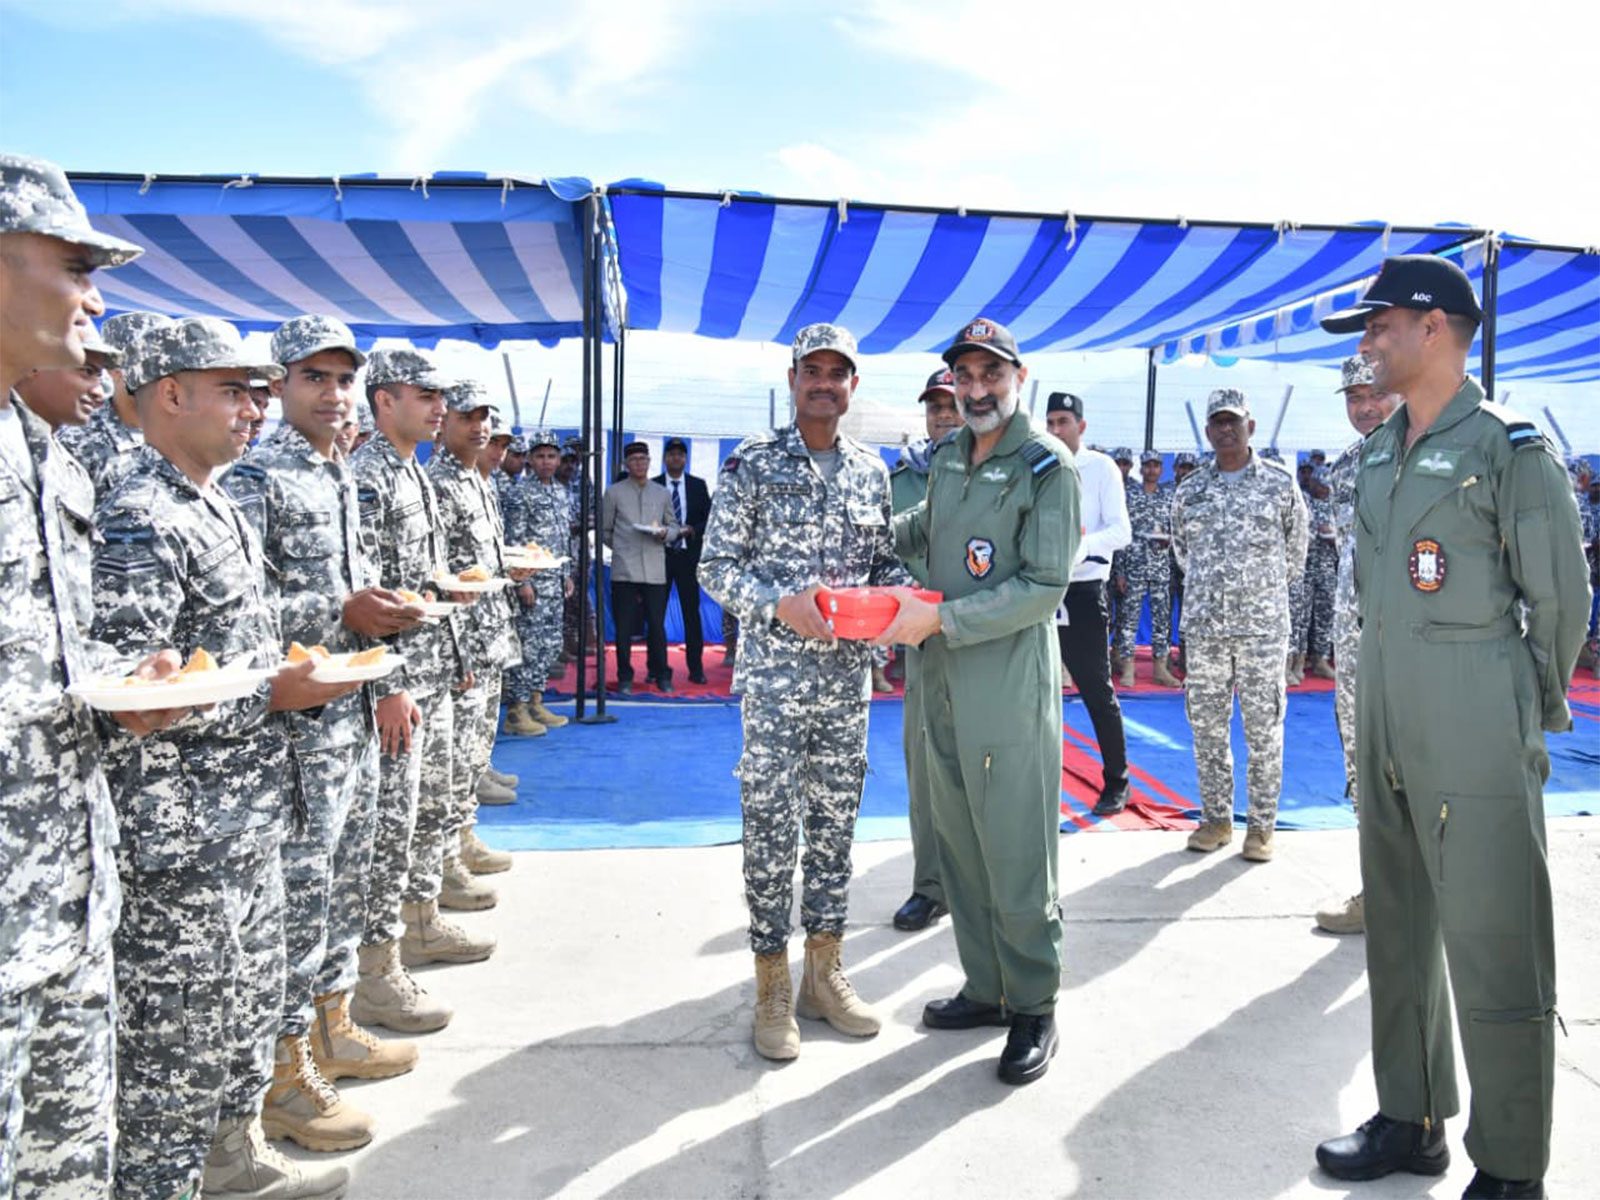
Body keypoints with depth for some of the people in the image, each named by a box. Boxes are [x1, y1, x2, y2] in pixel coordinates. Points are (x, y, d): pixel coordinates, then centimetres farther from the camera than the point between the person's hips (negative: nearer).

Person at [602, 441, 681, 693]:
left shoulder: (662, 493, 13)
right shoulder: (614, 493, 6)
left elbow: (674, 525, 18)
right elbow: (605, 530, 12)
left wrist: (665, 533, -2)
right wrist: (623, 547, 9)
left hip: (655, 570, 1)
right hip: (624, 570, -1)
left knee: (657, 625, 1)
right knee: (624, 627, 1)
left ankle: (661, 674, 15)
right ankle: (625, 677, 12)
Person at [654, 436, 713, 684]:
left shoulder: (698, 485, 8)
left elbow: (708, 517, 6)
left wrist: (692, 530, -11)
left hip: (688, 554, 0)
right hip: (659, 553, 0)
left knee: (692, 612, 0)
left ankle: (696, 668, 4)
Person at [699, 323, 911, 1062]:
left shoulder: (872, 471, 9)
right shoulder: (752, 463, -4)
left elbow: (885, 560, 14)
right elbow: (715, 566, -6)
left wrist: (903, 591, -8)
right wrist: (780, 603, -22)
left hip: (849, 679, 4)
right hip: (774, 677, -4)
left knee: (835, 823, 12)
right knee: (771, 828, 2)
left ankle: (824, 973, 26)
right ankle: (773, 989, 16)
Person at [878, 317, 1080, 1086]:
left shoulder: (1047, 465, -8)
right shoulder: (947, 456, 11)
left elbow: (1044, 585, -15)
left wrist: (940, 617, -18)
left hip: (1010, 684, -7)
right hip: (942, 679, 7)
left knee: (1016, 851, 0)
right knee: (959, 844, 14)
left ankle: (1034, 1008, 16)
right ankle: (986, 987, 29)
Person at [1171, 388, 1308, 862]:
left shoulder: (1279, 483, 2)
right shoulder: (1189, 490, 8)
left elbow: (1295, 551, 11)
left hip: (1264, 626, -2)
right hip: (1203, 626, 3)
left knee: (1264, 726, 1)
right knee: (1207, 725, 7)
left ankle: (1262, 825, 12)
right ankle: (1216, 818, 19)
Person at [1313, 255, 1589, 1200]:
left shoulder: (1510, 448, -9)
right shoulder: (1379, 452, 12)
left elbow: (1563, 601, -6)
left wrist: (1527, 715, 1)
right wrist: (1389, 701, 14)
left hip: (1477, 747, -8)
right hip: (1388, 734, 8)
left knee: (1495, 959, 1)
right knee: (1399, 938, 17)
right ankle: (1412, 1121, 33)